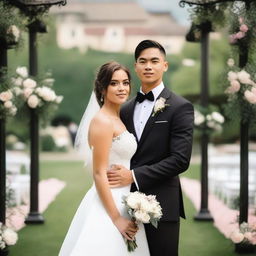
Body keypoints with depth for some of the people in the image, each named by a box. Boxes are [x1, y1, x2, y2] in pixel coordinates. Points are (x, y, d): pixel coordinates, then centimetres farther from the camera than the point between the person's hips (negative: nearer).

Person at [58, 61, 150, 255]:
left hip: (121, 202, 9)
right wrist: (117, 218, -20)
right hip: (108, 205, -9)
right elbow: (99, 174, -18)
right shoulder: (102, 121, -14)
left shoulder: (118, 120, 13)